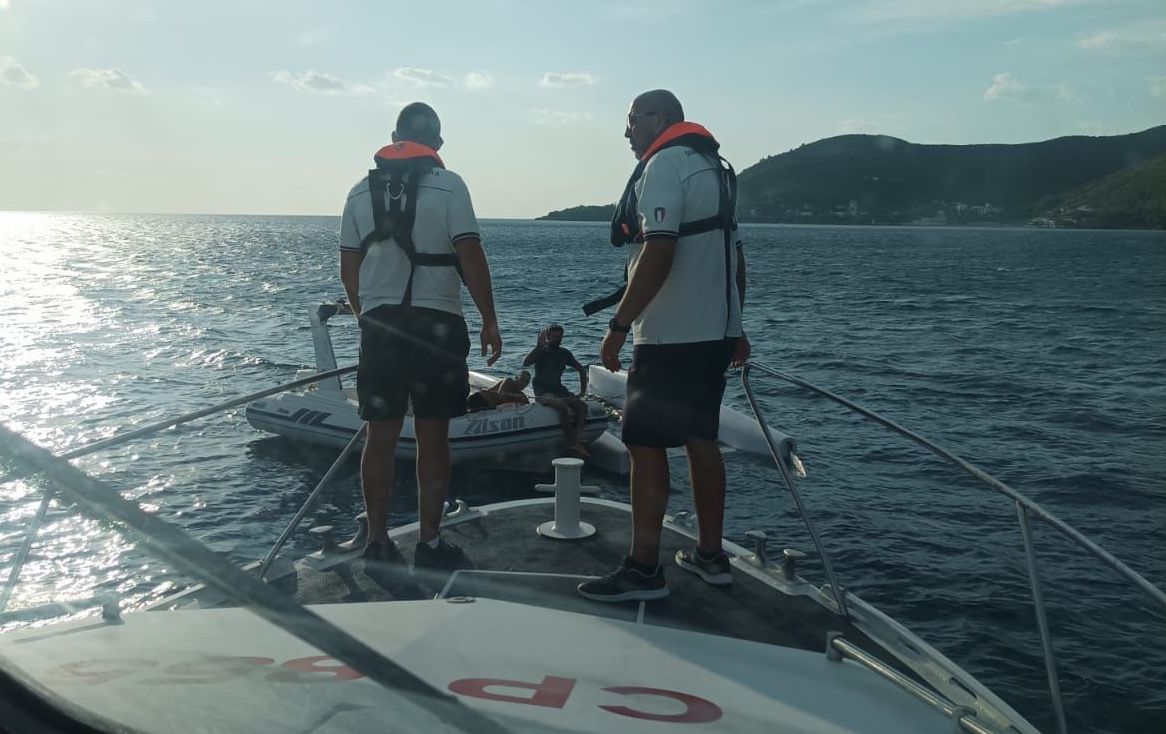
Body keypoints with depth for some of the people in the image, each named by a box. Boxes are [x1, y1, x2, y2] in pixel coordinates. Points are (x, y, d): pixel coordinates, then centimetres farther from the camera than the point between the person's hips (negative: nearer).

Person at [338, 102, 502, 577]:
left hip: (378, 324, 4)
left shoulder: (361, 191, 10)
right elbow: (470, 257, -9)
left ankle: (378, 542, 13)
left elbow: (349, 268, 12)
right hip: (436, 325, -3)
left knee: (380, 436, 8)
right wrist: (490, 320, -3)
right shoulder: (447, 185, -3)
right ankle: (430, 545, 8)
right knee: (433, 438, 3)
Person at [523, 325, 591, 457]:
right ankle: (572, 442, -28)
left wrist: (582, 392, 10)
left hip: (559, 390, 5)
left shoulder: (564, 353, 12)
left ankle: (578, 441, -33)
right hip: (542, 392, -5)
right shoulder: (541, 352, -2)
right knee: (563, 406, -35)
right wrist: (539, 345, -23)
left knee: (582, 405, -22)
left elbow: (581, 370, 19)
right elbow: (525, 363, -22)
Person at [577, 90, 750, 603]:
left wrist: (619, 324, -20)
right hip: (714, 333, 10)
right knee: (701, 440, 14)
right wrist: (734, 326, 25)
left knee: (645, 445, -5)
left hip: (671, 337, -10)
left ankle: (643, 569, -2)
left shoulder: (663, 164, -10)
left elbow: (658, 254, -22)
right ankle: (710, 555, 22)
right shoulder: (713, 166, 19)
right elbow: (734, 256, 21)